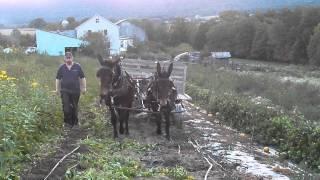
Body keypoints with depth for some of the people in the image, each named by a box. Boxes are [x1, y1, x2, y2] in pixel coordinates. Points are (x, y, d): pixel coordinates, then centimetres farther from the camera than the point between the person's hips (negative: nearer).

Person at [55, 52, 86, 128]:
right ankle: (67, 122, 5)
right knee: (66, 107, -7)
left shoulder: (77, 66, 0)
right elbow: (58, 79, 9)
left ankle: (75, 121, 26)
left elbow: (82, 78, 5)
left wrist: (84, 87, 4)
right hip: (65, 90, 0)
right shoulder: (61, 67, 2)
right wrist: (57, 89, 8)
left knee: (74, 107, 11)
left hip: (75, 90, 0)